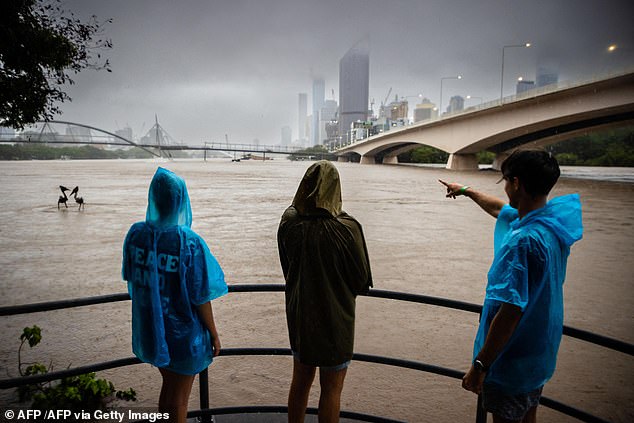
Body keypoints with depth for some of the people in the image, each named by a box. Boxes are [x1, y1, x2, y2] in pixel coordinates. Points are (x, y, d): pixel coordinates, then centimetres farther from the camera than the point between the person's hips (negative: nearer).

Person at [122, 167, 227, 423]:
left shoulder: (136, 234, -10)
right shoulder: (189, 243, -25)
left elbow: (131, 280, 4)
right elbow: (200, 299, -19)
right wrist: (214, 334, -4)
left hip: (150, 327, 5)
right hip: (183, 333, -5)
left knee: (168, 386, 27)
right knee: (179, 397, 16)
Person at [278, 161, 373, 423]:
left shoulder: (289, 222, -10)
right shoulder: (346, 228, -24)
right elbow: (361, 279, -12)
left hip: (299, 314, 5)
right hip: (334, 319, -4)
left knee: (300, 381, 23)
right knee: (331, 389, 13)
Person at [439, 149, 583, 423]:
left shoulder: (524, 241, -30)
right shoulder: (553, 222, -2)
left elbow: (511, 311, -31)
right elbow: (501, 209, 18)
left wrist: (480, 365, -22)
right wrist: (466, 191, 32)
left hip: (512, 361, -8)